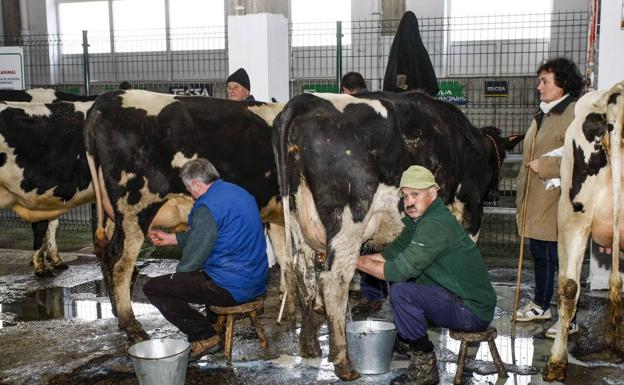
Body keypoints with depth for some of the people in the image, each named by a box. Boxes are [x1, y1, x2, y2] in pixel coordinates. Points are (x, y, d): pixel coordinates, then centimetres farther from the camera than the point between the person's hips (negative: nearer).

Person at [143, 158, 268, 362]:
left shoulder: (208, 206, -17)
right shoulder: (237, 192, 12)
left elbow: (193, 258, -13)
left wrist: (177, 276, 7)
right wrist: (170, 238, 29)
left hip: (232, 288, -9)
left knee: (153, 288, -3)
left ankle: (206, 337, 0)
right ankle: (215, 324, 26)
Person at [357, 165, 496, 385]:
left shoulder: (436, 225, -22)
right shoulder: (417, 220, 9)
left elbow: (400, 269, -27)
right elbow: (390, 253, 13)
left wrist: (358, 261, -14)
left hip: (473, 311, -10)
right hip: (454, 300, 10)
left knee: (401, 291, -24)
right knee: (397, 280, 14)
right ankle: (410, 342, 22)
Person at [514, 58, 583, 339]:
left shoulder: (576, 114, -14)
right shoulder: (543, 114, 16)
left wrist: (543, 166, -18)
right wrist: (522, 197, 21)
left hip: (557, 202, -9)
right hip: (535, 202, 9)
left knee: (560, 258, -3)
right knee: (539, 254, 19)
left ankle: (569, 320, 8)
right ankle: (541, 305, 35)